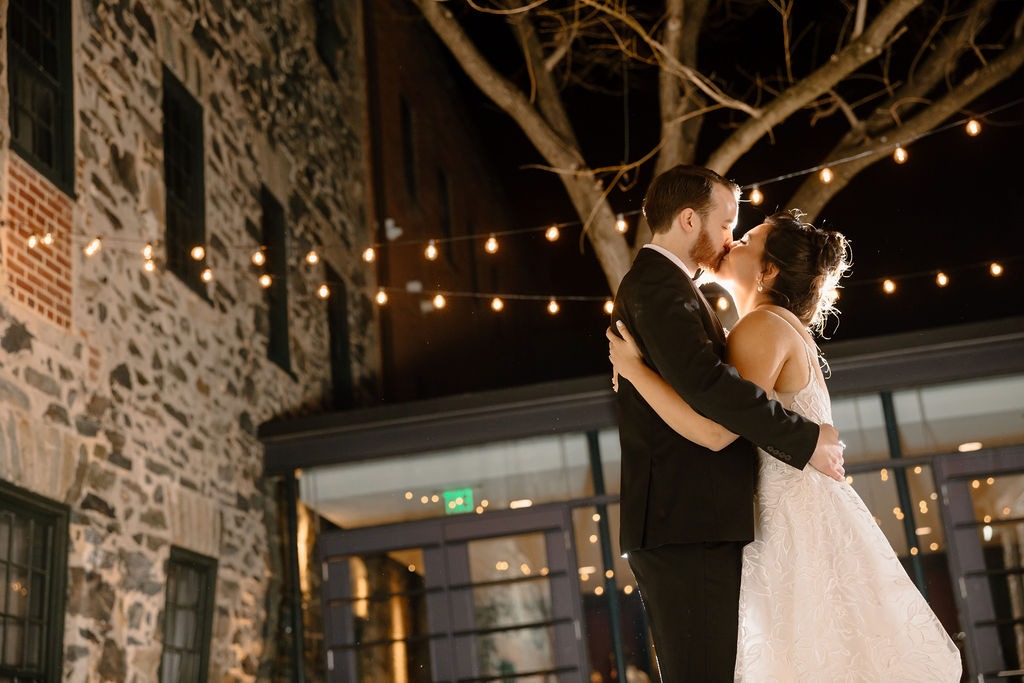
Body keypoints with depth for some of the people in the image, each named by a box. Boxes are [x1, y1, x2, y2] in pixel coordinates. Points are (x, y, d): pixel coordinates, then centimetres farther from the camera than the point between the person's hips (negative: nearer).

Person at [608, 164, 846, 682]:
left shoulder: (654, 284, 24)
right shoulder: (660, 284, -10)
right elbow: (704, 381, -25)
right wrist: (804, 439, -17)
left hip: (688, 524, 11)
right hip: (687, 526, -11)